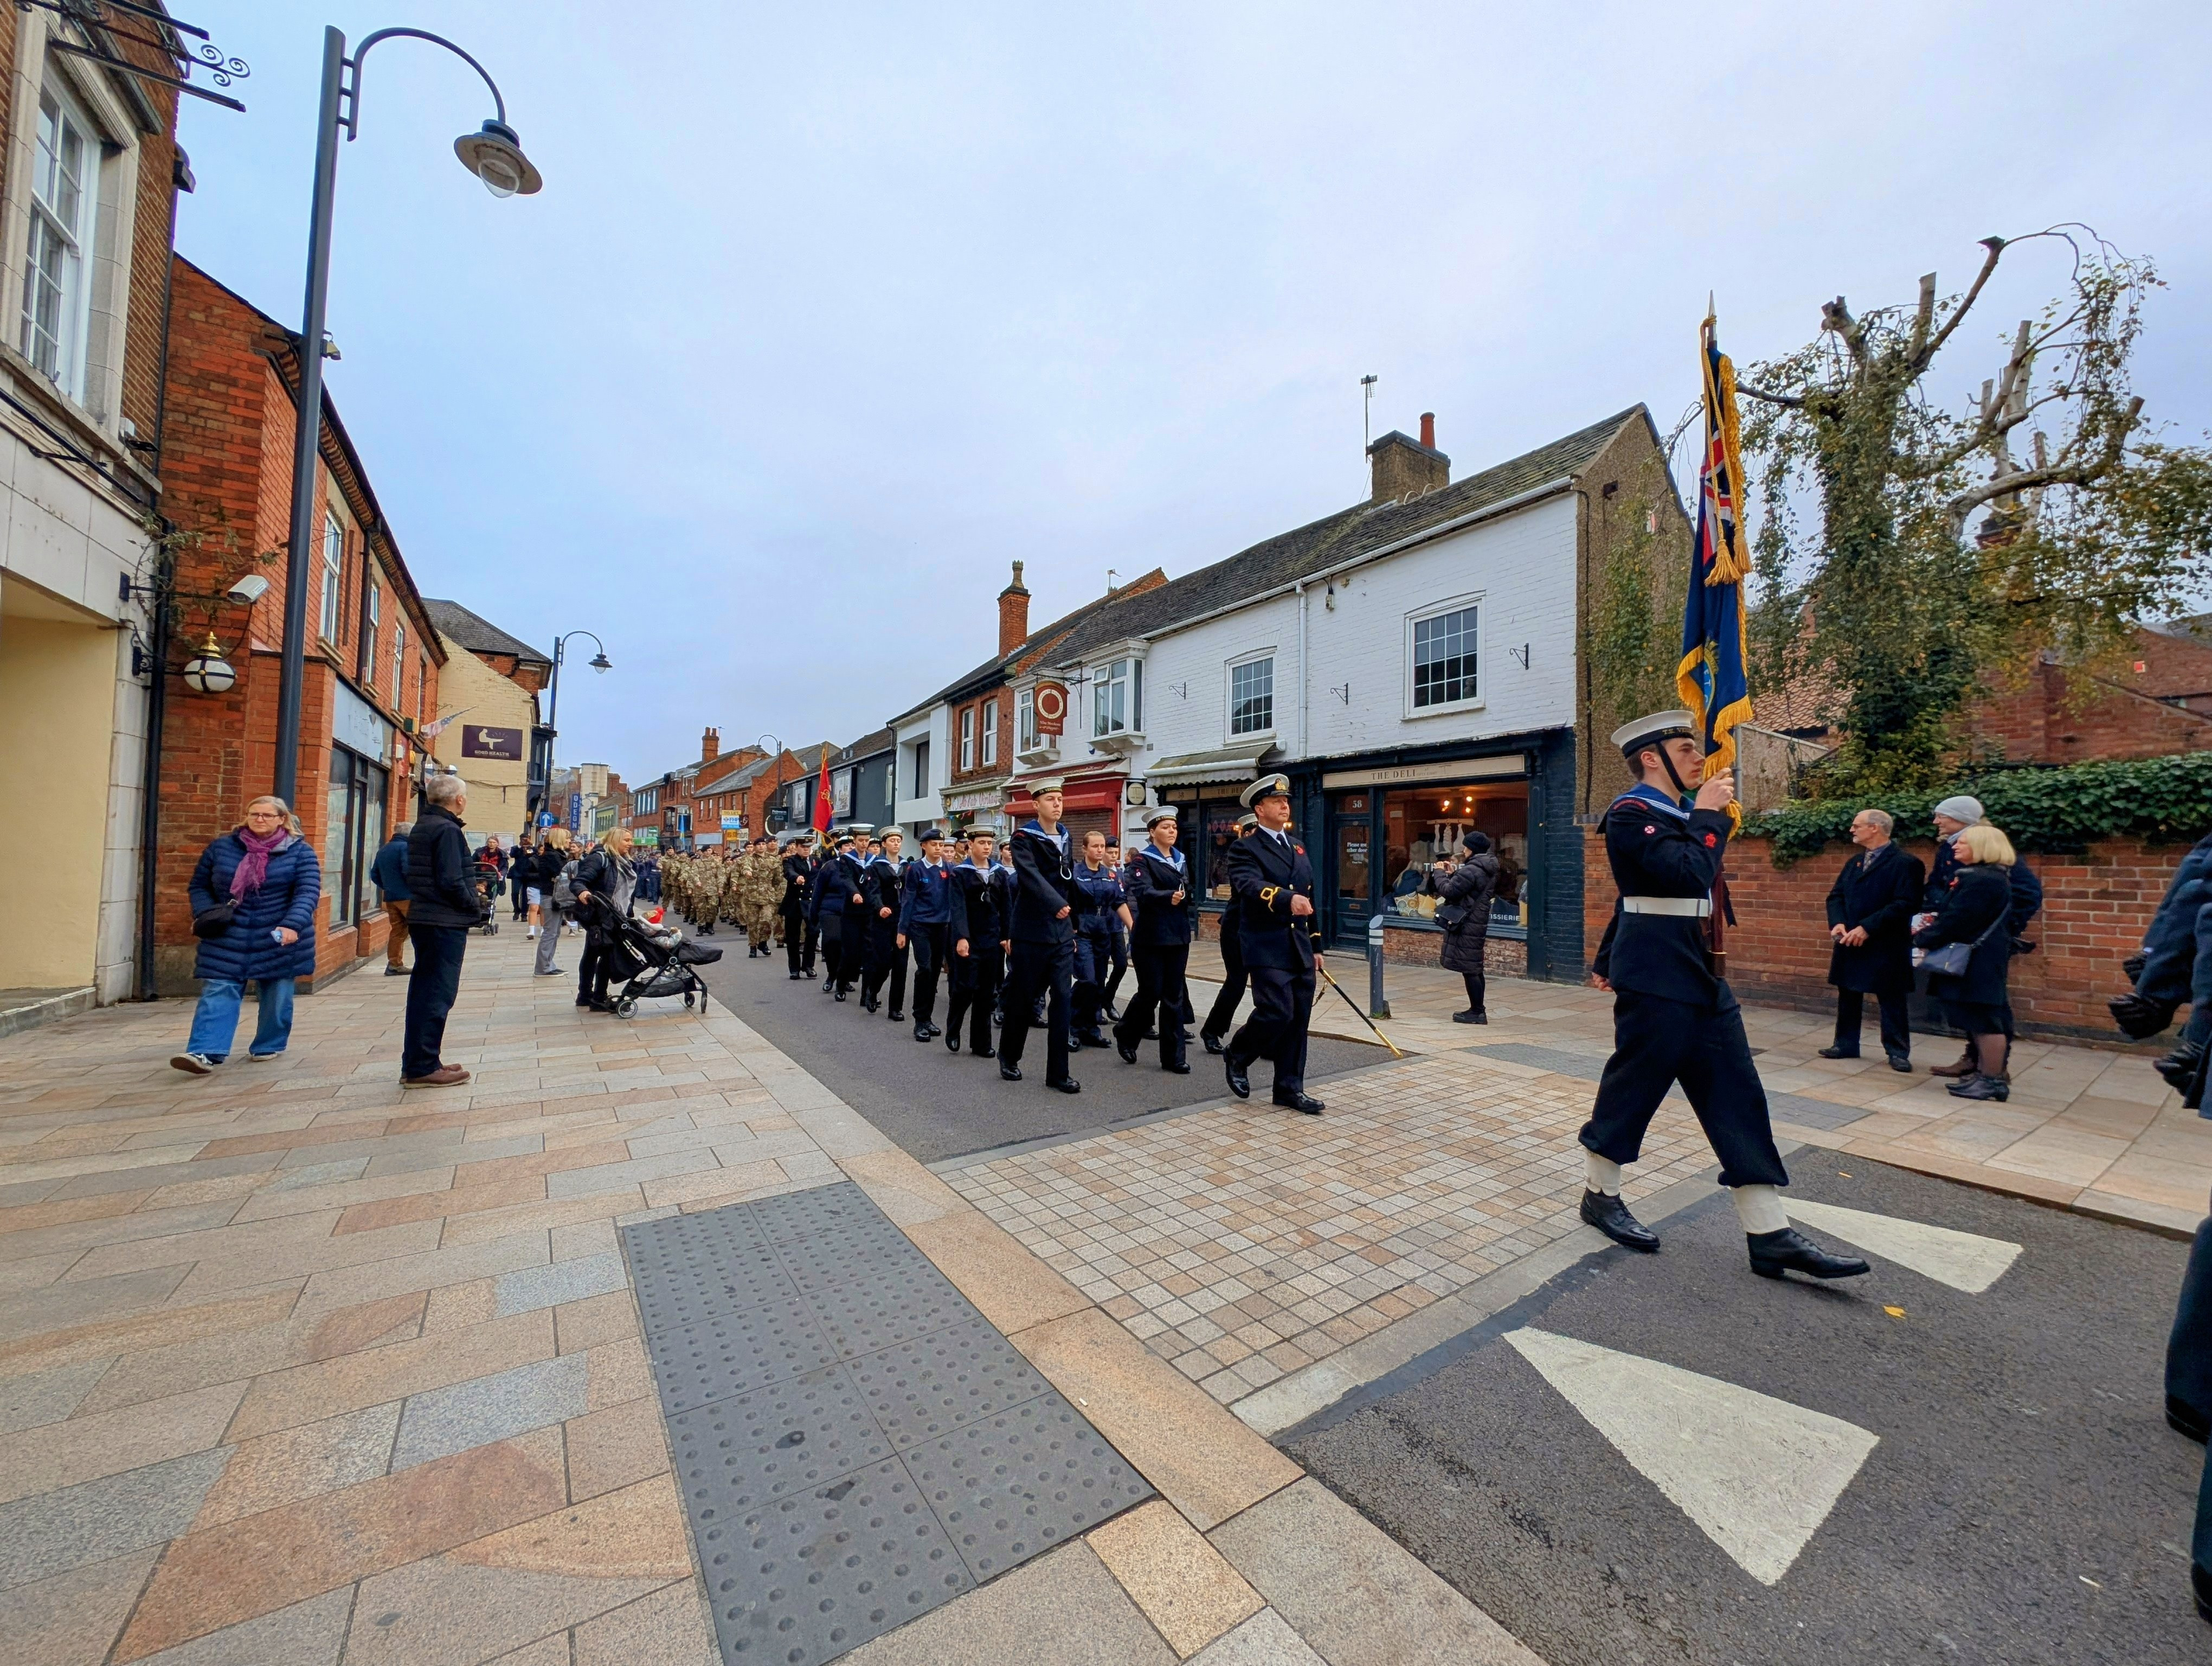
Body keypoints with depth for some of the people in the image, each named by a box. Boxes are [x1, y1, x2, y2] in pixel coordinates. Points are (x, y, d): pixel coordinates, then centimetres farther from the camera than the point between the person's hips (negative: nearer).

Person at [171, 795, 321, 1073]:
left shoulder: (300, 852, -4)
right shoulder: (222, 847, 6)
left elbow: (308, 892, -13)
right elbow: (198, 885, 14)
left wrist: (292, 925, -27)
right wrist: (204, 914, -5)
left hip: (279, 940, -2)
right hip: (227, 939, 2)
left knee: (276, 996, 8)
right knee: (218, 993, -6)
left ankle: (268, 1046, 23)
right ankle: (206, 1052, -9)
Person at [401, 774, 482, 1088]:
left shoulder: (422, 827, 14)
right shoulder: (448, 830, -15)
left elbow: (416, 875, 18)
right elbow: (451, 881, -22)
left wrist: (471, 895, 13)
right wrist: (476, 906, -7)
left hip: (423, 918, 10)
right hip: (446, 921, -10)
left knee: (423, 990, 15)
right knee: (439, 992, -4)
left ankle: (415, 1063, 24)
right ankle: (423, 1068, 0)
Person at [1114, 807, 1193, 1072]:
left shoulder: (1182, 860, 13)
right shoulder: (1142, 860, -7)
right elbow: (1143, 892, -24)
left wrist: (1189, 927, 14)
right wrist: (1169, 897, -41)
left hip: (1178, 937, 5)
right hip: (1151, 937, -5)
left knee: (1174, 996, 6)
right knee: (1151, 992, -2)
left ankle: (1173, 1056, 13)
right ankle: (1125, 1036, 24)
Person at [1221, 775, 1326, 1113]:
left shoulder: (1298, 847, 17)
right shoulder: (1244, 849, -5)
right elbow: (1252, 886, -25)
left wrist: (1316, 945, 18)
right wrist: (1287, 899, -43)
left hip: (1300, 949, 7)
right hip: (1268, 948, -6)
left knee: (1298, 1019, 7)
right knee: (1277, 1013, -13)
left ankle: (1290, 1088, 19)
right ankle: (1236, 1056, 14)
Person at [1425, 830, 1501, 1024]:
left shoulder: (1470, 870, -18)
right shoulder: (1489, 870, 14)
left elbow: (1449, 891, -18)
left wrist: (1439, 873, -4)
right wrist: (1452, 874, 12)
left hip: (1466, 926, -10)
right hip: (1479, 923, 10)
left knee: (1469, 969, -5)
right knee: (1476, 968, 15)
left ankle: (1477, 1011, 0)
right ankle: (1479, 1010, 22)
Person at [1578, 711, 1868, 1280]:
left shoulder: (1679, 812, 17)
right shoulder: (1631, 813, -12)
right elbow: (1691, 875, -26)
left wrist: (1607, 960, 29)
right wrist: (1709, 815, -11)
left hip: (1700, 975, 9)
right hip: (1655, 979, -9)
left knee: (1737, 1095, 8)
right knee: (1632, 1088, 2)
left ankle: (1770, 1234, 14)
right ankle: (1599, 1195, 20)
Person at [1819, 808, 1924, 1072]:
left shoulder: (1906, 862, -9)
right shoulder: (1854, 862, 15)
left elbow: (1905, 904, -17)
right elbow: (1836, 896, 10)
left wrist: (1867, 928, -22)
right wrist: (1838, 923, -8)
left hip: (1886, 946, -7)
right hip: (1850, 942, 7)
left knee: (1892, 999, 4)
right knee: (1848, 995, 12)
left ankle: (1897, 1052, 14)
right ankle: (1846, 1044, 21)